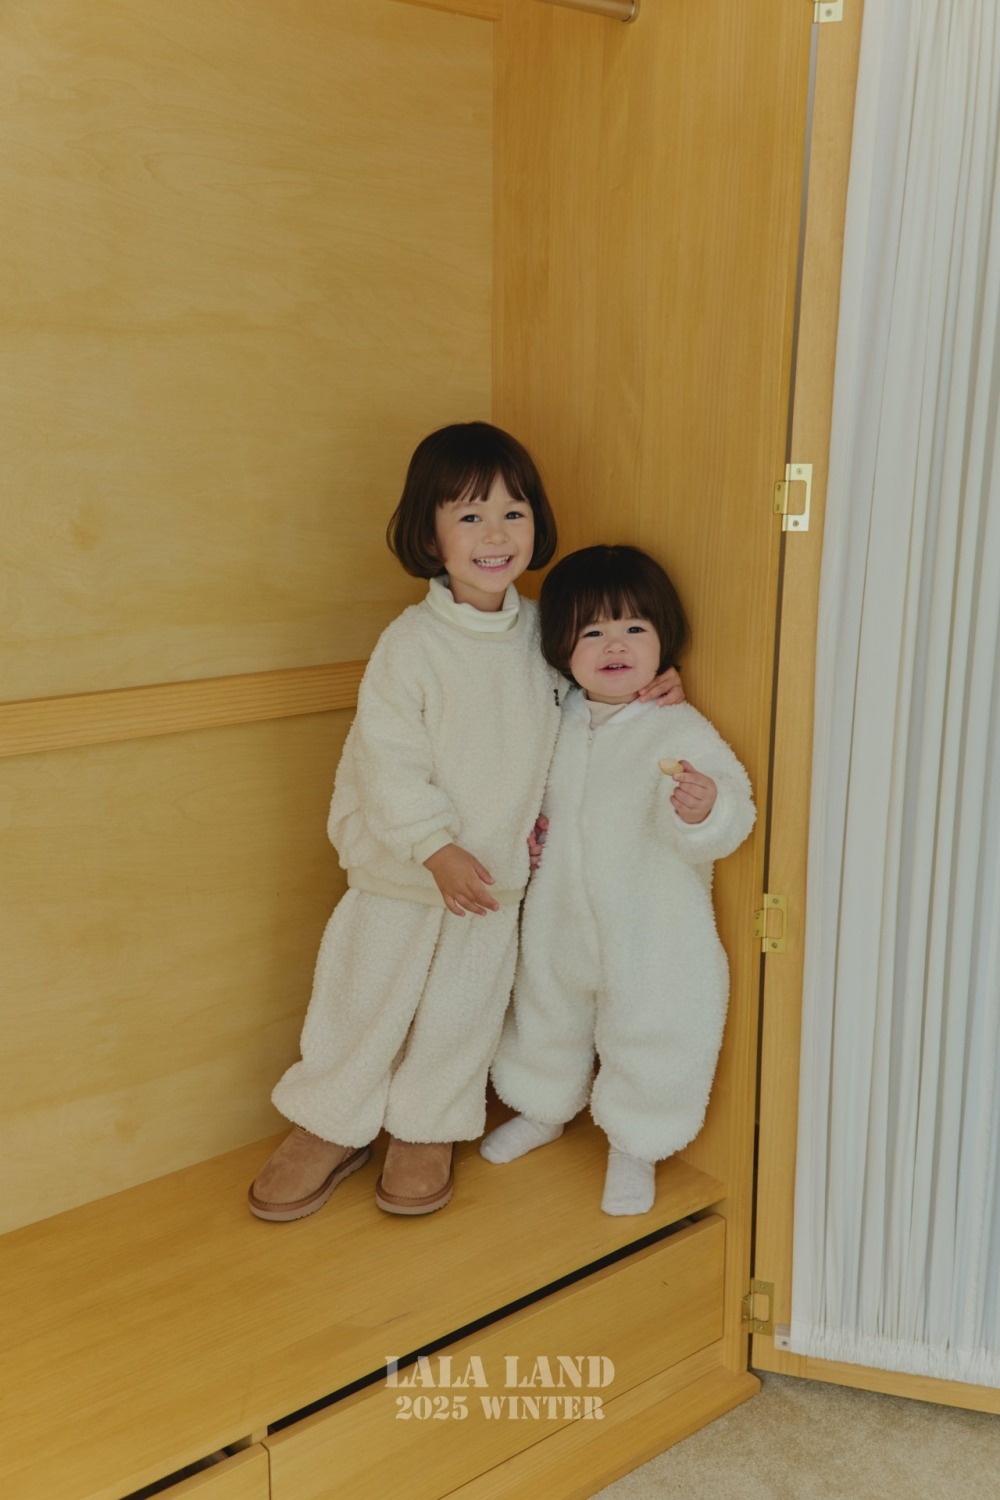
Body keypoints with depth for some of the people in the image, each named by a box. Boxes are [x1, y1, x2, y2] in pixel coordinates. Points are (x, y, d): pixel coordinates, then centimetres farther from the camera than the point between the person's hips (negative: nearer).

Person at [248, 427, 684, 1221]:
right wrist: (436, 848, -22)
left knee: (463, 1005, 14)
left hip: (498, 866, 4)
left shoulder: (541, 628, -3)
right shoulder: (411, 642, -18)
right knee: (365, 995, 9)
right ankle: (331, 1126, 32)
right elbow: (387, 759, -18)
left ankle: (426, 1132, 35)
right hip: (401, 864, -3)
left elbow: (577, 697, 15)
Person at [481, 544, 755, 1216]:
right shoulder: (558, 721, -1)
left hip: (652, 936, -5)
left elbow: (730, 820, -24)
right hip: (559, 920, 6)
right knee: (546, 1015, 24)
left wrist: (703, 808, -44)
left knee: (647, 1037, 9)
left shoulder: (683, 732, -19)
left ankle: (635, 1148, 35)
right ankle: (545, 1110, 51)